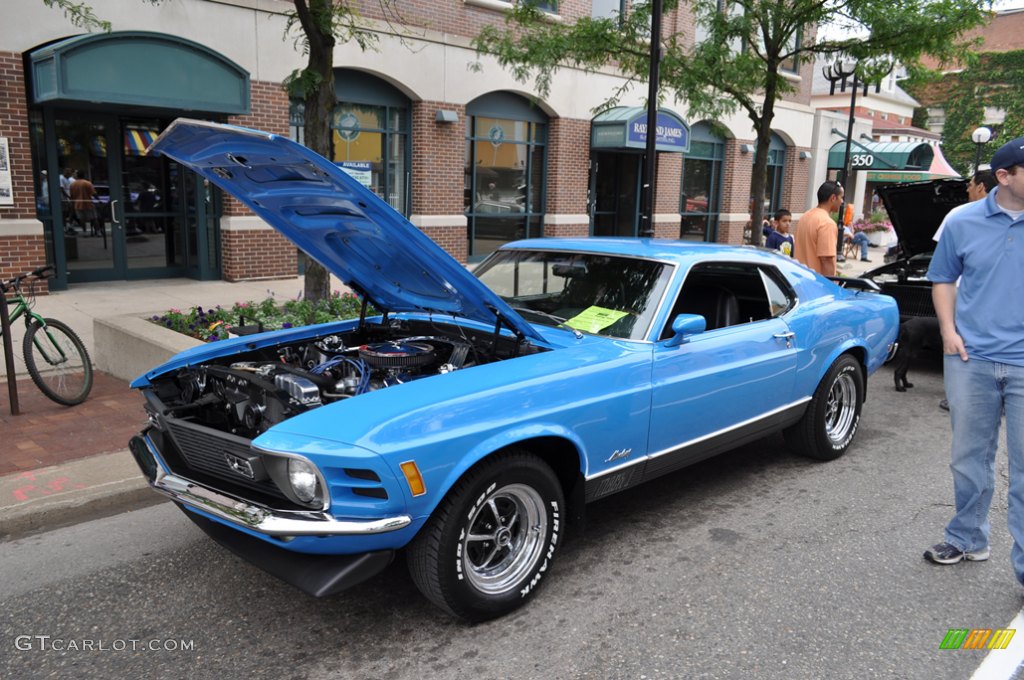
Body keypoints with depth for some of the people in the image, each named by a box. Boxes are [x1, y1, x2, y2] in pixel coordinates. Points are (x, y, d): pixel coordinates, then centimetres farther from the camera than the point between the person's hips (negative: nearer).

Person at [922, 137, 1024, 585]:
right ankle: (967, 540, 32)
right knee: (970, 458, 15)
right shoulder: (964, 222, 2)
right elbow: (943, 279, 11)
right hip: (971, 359, 2)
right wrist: (948, 330, -2)